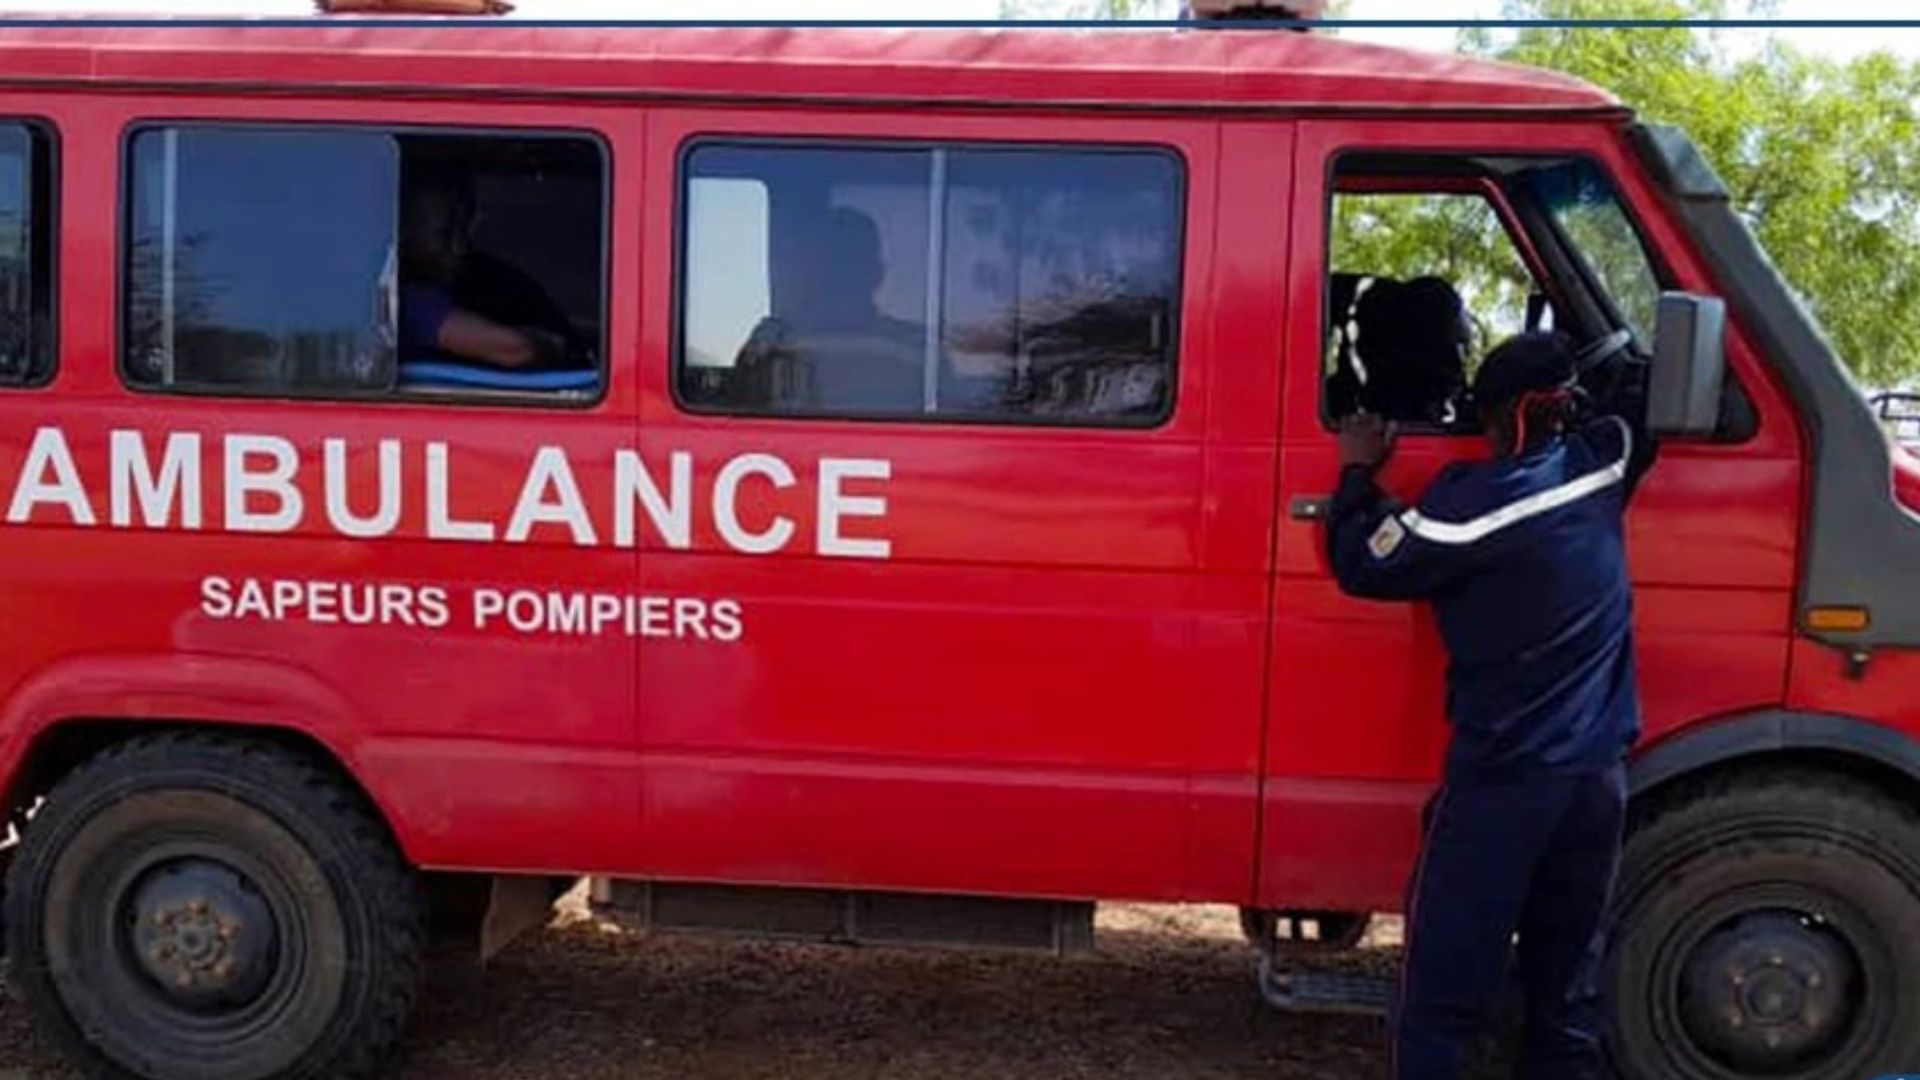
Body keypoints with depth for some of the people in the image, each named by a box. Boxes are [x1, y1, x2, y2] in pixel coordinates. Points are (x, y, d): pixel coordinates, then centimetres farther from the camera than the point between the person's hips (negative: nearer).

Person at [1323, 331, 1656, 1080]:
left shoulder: (1476, 501, -14)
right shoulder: (1601, 463, 2)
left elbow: (1363, 565, -5)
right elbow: (1642, 401, 22)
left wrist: (1357, 473, 7)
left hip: (1504, 777, -6)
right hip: (1598, 772, 6)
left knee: (1445, 982, 2)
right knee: (1568, 982, 15)